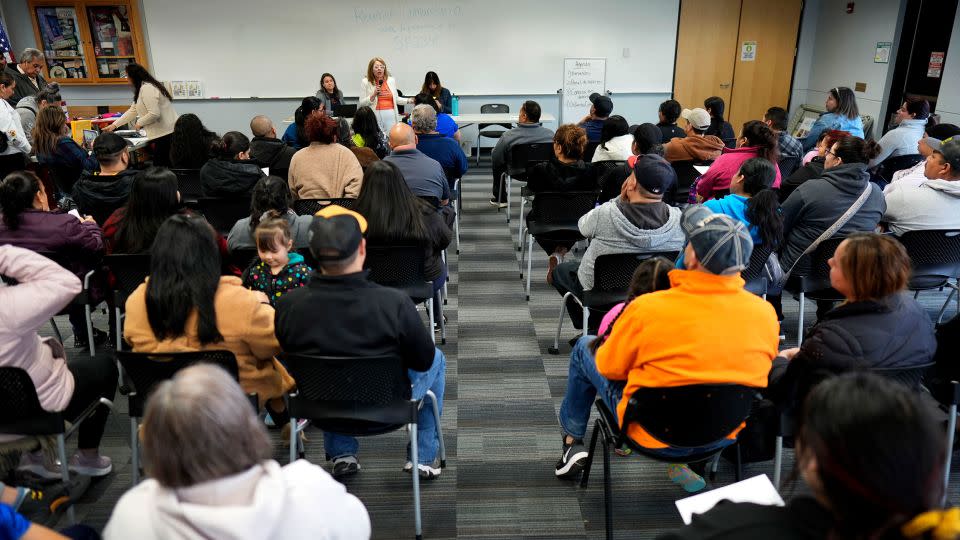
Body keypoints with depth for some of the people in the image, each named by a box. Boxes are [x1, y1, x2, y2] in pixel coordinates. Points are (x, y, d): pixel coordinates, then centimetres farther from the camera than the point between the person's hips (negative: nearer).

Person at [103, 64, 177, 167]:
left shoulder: (147, 88, -13)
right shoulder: (142, 88, 20)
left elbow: (154, 114, -20)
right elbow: (132, 111, 25)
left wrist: (139, 123, -4)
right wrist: (114, 125, 26)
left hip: (165, 134, -10)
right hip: (163, 132, 10)